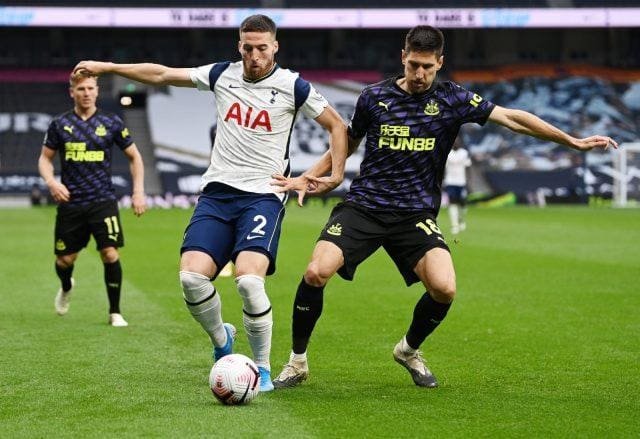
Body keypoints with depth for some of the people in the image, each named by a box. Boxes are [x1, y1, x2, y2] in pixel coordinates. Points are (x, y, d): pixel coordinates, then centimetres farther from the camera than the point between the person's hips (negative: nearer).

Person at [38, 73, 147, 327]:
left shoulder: (111, 123, 1)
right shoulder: (59, 124, 3)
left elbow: (134, 156, 10)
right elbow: (45, 158, 10)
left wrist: (138, 191, 1)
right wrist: (51, 182, -10)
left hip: (103, 201, -1)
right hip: (70, 202, 1)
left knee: (110, 254, -14)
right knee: (65, 259, 7)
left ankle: (115, 313, 0)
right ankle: (66, 288, 43)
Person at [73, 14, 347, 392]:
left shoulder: (292, 86, -1)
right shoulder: (223, 75, 8)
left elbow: (337, 126, 8)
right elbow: (162, 75, 16)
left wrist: (336, 174, -3)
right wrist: (105, 67, 16)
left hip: (263, 195, -4)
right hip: (217, 191, 4)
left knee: (249, 279, -25)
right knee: (192, 276, -14)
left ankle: (263, 368, -4)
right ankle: (221, 340, 17)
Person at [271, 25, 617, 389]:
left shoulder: (452, 99, 2)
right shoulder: (374, 97, 4)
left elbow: (511, 118, 0)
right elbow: (347, 144, 20)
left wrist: (573, 141, -5)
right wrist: (308, 177, 8)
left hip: (415, 214, 0)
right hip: (363, 205, 0)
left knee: (444, 289, -22)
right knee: (316, 273, -21)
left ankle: (409, 350, 11)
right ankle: (297, 363, 0)